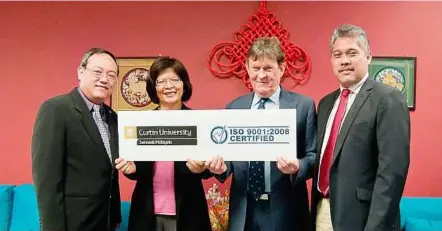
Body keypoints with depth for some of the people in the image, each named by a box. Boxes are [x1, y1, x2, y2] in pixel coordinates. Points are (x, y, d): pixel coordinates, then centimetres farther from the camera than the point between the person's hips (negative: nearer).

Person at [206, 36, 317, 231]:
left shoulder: (304, 105, -3)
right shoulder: (233, 108, 7)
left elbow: (314, 156, -3)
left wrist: (297, 167, -22)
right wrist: (222, 166, -10)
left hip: (285, 211, -2)